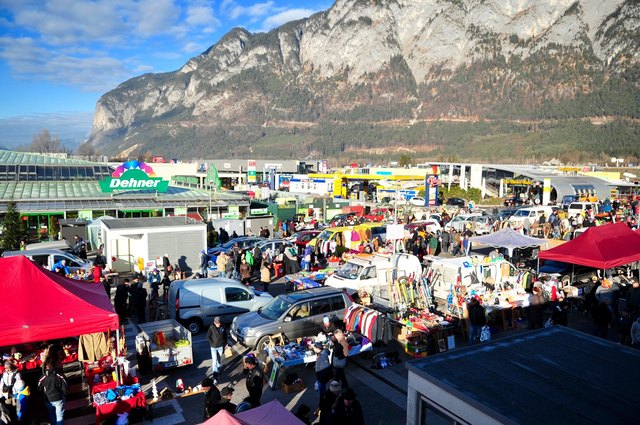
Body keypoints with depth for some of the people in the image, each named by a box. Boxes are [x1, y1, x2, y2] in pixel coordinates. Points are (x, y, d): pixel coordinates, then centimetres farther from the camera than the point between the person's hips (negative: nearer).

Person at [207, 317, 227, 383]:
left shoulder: (222, 327, -6)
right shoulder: (211, 328, -14)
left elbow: (225, 336, 7)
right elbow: (208, 337, -7)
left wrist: (225, 344, 8)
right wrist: (212, 343, -12)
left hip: (221, 346, 3)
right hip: (213, 347, -3)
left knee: (219, 360, 18)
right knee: (214, 360, -7)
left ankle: (218, 370, 40)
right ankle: (215, 376, -5)